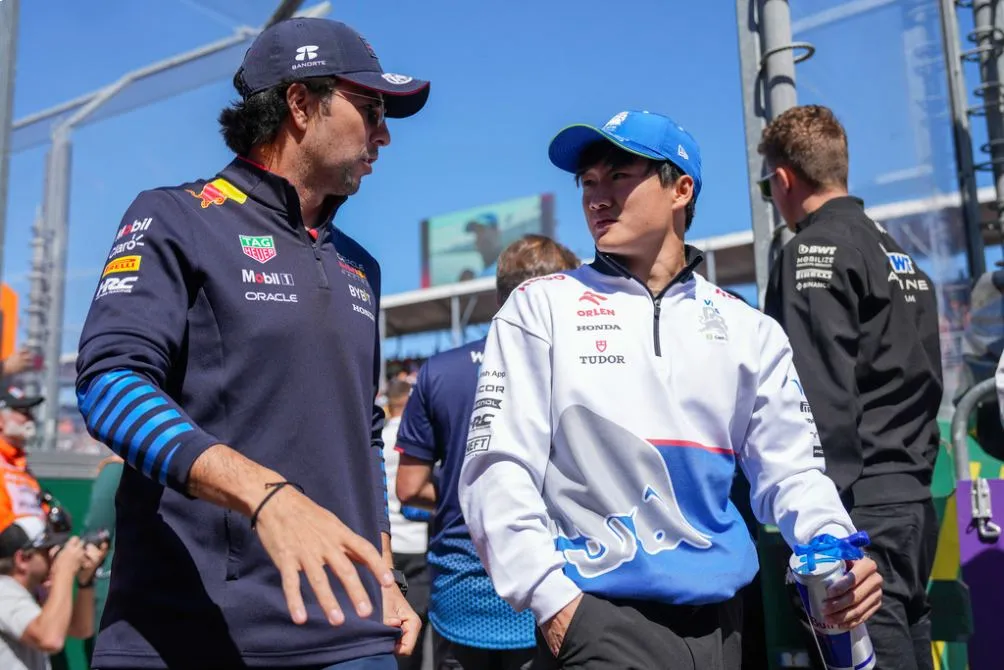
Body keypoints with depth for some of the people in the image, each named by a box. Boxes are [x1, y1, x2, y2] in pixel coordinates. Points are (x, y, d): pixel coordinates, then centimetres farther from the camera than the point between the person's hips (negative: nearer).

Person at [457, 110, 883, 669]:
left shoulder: (749, 329, 7)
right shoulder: (541, 307, -1)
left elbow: (790, 470, 7)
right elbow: (498, 470, -7)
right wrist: (552, 597, -14)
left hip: (723, 620, 4)